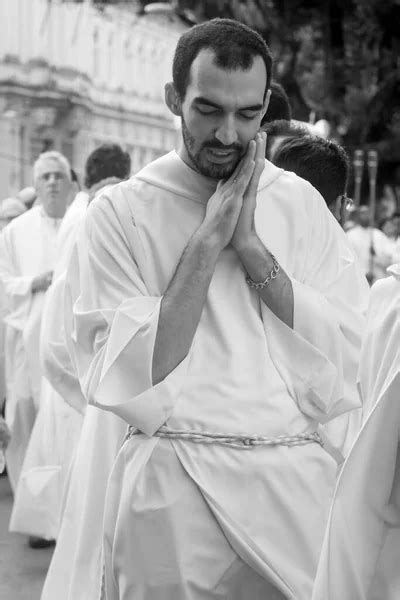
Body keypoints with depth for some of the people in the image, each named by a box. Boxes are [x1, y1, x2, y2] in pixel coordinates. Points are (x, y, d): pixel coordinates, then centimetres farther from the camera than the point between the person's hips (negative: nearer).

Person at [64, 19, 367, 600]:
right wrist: (206, 244, -15)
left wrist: (252, 247, -11)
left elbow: (349, 355, -4)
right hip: (174, 491, -3)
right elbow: (126, 386, -13)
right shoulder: (120, 214, -4)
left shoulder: (301, 204, 6)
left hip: (301, 484, 3)